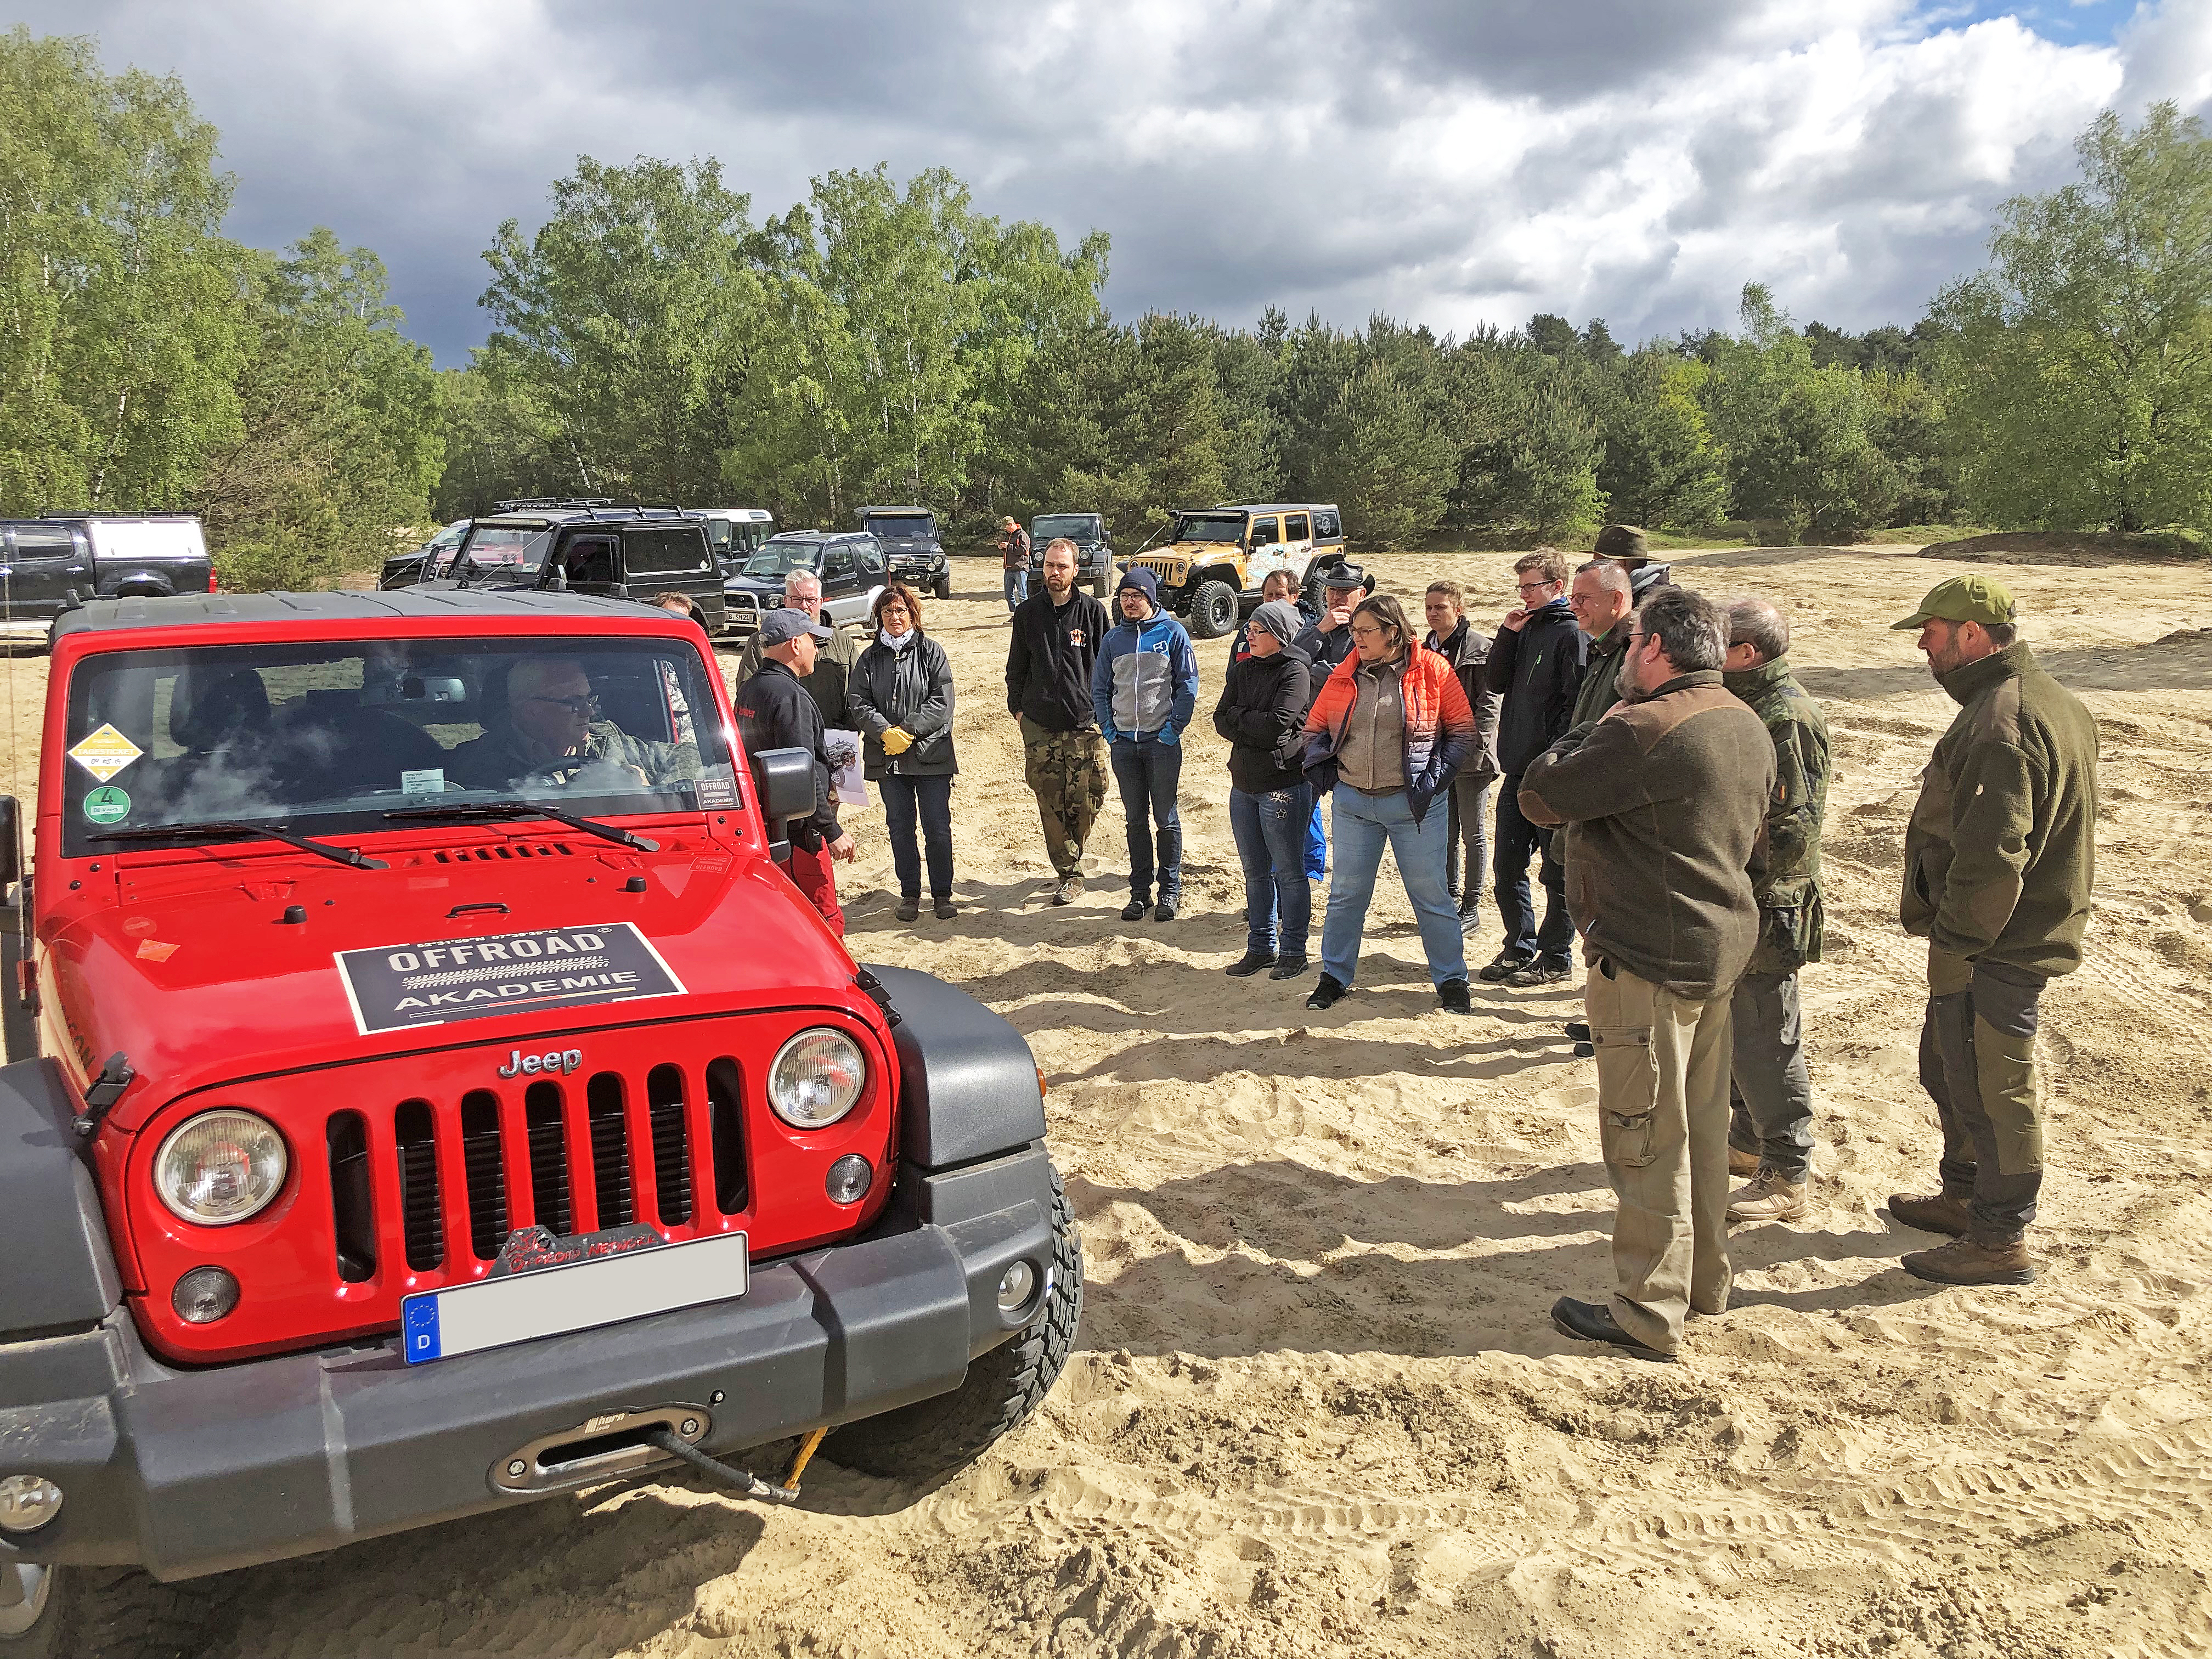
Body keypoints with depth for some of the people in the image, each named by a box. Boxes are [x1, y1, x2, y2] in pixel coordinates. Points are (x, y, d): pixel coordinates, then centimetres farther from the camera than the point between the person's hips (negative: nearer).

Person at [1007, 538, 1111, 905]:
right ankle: (1069, 872, 12)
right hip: (1038, 724, 2)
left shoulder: (1093, 611, 2)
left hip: (1084, 723, -2)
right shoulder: (1027, 612, 8)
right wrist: (1017, 706, 10)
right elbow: (1016, 666, 16)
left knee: (1087, 801, -5)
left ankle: (1070, 862, 17)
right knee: (1050, 803, 1)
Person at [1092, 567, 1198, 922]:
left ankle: (1170, 890, 14)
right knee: (1135, 819, 9)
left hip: (1162, 741, -3)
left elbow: (1188, 685, -3)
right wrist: (1108, 729, 2)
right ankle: (1140, 891, 17)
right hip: (1123, 742, 4)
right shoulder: (1113, 638, 8)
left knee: (1166, 817, 4)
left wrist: (1173, 728, -10)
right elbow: (1099, 687, 13)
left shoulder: (1172, 632, -2)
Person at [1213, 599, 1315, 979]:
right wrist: (1256, 730, -13)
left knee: (1288, 872, 2)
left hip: (1283, 784, -7)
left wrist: (1238, 717, -7)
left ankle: (1293, 951, 12)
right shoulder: (1241, 670, 11)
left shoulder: (1295, 672, -10)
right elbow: (1221, 721, 3)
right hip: (1244, 783, 7)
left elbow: (1276, 724, -20)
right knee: (1255, 872, 14)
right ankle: (1261, 947, 25)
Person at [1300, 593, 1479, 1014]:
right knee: (1346, 894, 11)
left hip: (1414, 805, -3)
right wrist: (1325, 772, 2)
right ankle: (1334, 975, 24)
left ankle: (1452, 980, 18)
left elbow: (1463, 730, -1)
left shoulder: (1432, 670, -5)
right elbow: (1315, 727, 15)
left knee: (1431, 895, 5)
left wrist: (1435, 777, -9)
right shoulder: (1344, 675, 5)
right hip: (1352, 802, 3)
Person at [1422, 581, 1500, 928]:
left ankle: (1471, 906, 11)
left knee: (1474, 835, 4)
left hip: (1471, 757, -6)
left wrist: (1469, 744, -20)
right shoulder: (1425, 649, 11)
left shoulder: (1481, 647, -9)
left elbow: (1488, 704, -12)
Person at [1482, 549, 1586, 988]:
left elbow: (1577, 705, -17)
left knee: (1557, 871, 4)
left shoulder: (1571, 634, -12)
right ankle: (1520, 946, 27)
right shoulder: (1526, 628, 11)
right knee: (1507, 867, 13)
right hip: (1518, 769, 8)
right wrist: (1507, 634, -2)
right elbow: (1498, 684, 8)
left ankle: (1554, 958, 15)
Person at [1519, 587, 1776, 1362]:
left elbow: (1540, 796, -17)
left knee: (1646, 1139, 0)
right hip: (1721, 948, 10)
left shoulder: (1645, 729, -22)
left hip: (1649, 959, -9)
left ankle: (1648, 1314, 9)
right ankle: (1704, 1278, 33)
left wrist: (1596, 728, -4)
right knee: (1703, 1126, 20)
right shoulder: (1748, 727, 9)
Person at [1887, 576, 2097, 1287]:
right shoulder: (2051, 701, 11)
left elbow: (1991, 853, -29)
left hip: (1994, 950, -11)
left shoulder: (2001, 723, -24)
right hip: (2027, 929, 11)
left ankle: (2001, 1241, 14)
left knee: (1991, 1088, 1)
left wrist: (1955, 937, -18)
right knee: (1948, 1069, 23)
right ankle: (1965, 1195, 38)